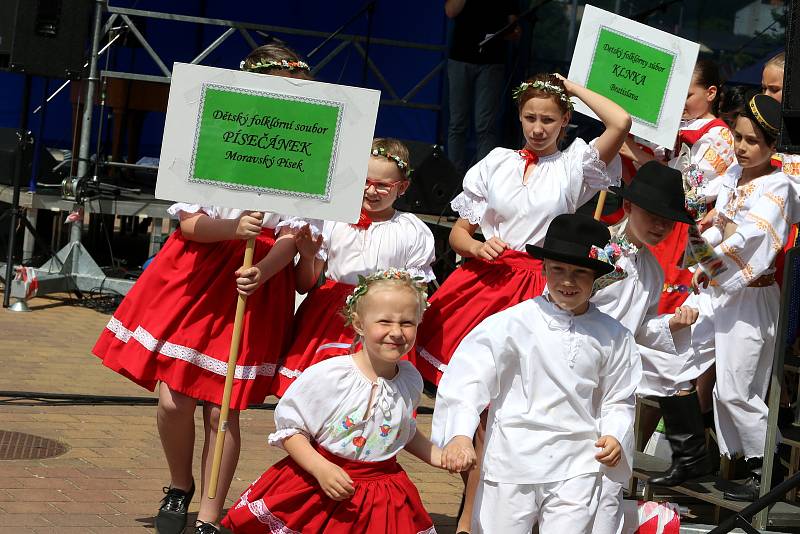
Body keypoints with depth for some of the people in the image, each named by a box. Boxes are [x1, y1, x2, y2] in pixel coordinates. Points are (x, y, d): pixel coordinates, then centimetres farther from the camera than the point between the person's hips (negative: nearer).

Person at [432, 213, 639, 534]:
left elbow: (618, 399, 16)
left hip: (577, 469, 2)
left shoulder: (613, 336, 5)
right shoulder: (513, 323, -5)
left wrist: (614, 436, -3)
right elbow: (468, 379, -8)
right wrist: (459, 434, -21)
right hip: (512, 461, -2)